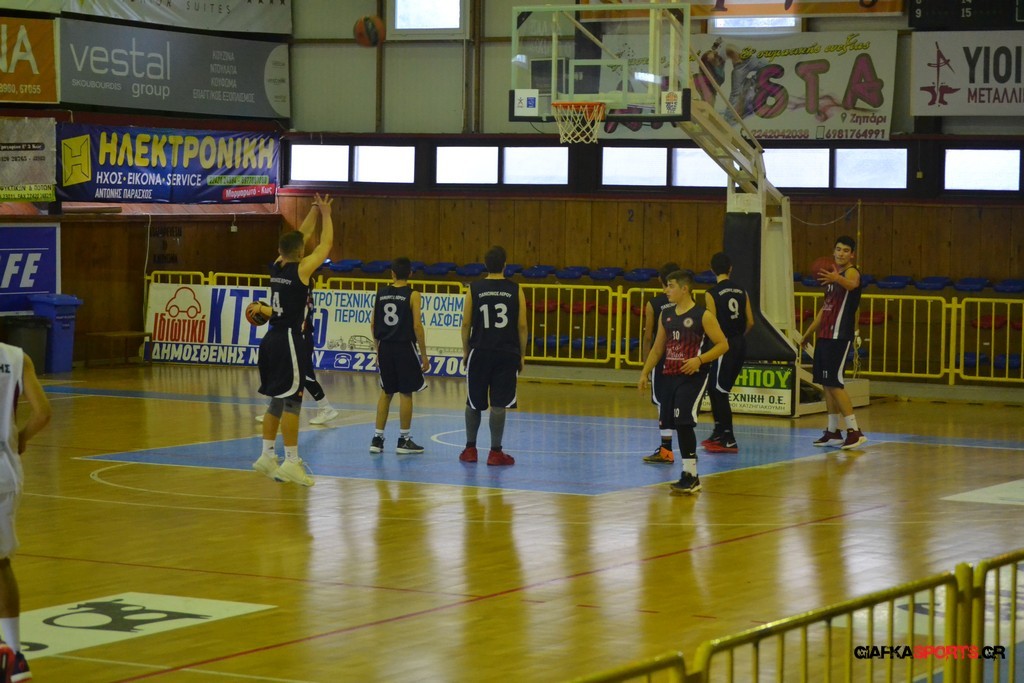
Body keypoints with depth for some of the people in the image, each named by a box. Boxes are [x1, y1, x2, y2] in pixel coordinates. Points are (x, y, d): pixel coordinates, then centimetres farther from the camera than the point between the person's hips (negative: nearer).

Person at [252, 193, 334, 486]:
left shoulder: (276, 267, 8)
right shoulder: (301, 269, -11)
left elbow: (294, 240, 24)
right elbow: (325, 244, 0)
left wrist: (314, 213, 30)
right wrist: (325, 214, 12)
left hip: (272, 340, 8)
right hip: (290, 341, -8)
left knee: (278, 401, 15)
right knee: (292, 401, -7)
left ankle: (267, 456, 18)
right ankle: (291, 462, -8)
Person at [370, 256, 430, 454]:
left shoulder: (381, 293, 4)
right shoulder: (412, 295, -8)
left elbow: (373, 324, 6)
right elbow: (417, 326, -12)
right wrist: (424, 355, -7)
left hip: (385, 347, 4)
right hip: (405, 348, -4)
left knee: (386, 392, 14)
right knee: (406, 393, 4)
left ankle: (377, 438, 13)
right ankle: (403, 440, 6)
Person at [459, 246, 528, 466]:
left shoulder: (474, 289, -1)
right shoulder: (515, 290, -2)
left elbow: (466, 324, 0)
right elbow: (522, 326, -2)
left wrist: (466, 351, 12)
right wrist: (522, 355, 7)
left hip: (480, 352, 1)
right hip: (507, 353, -1)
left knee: (474, 404, 13)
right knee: (498, 405, 0)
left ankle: (470, 449, 19)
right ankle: (496, 452, 0)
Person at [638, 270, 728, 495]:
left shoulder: (702, 316, -8)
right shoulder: (666, 315, 11)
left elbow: (723, 344, -9)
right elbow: (658, 348, 20)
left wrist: (699, 360, -20)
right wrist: (645, 373, 13)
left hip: (693, 377, -7)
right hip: (671, 375, 7)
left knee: (684, 422, -15)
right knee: (679, 425, 7)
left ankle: (690, 476, -9)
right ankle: (691, 478, 16)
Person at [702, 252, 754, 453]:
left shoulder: (712, 294, -10)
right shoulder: (741, 291, 7)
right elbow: (750, 322, 6)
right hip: (740, 344, 7)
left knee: (719, 391, -1)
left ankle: (729, 441, -3)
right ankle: (718, 433, 27)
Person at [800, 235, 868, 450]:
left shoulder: (851, 272, -10)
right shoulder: (833, 274, 17)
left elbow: (852, 285, -38)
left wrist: (837, 279, -59)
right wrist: (808, 333, 31)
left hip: (839, 337, -9)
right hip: (825, 335, 9)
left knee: (834, 383, -13)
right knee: (826, 384, 10)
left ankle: (854, 431, -12)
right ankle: (833, 432, 17)